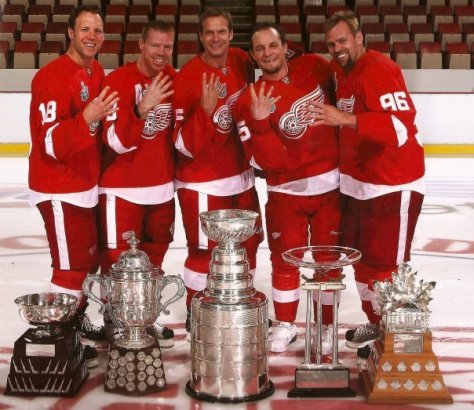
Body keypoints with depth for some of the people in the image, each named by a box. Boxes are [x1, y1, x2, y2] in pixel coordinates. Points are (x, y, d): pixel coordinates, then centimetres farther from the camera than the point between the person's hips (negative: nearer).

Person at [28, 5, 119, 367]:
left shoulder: (97, 73, 9)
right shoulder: (52, 78, -19)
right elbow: (52, 144, -26)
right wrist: (88, 119, -38)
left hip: (87, 185, 9)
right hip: (60, 190, -9)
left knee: (91, 259, 18)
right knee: (72, 267, -6)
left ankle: (77, 320, 36)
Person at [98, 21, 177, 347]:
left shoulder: (174, 79, 3)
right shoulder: (118, 81, -16)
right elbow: (118, 141, -23)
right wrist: (143, 107, -35)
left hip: (162, 185, 6)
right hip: (123, 188, -6)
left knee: (154, 256, 16)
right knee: (118, 259, 1)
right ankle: (115, 321, 18)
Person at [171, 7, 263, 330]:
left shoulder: (243, 61, -2)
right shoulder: (187, 77, -19)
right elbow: (185, 145, -22)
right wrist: (206, 110, -35)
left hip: (240, 174, 7)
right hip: (202, 181, -6)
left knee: (250, 241, 17)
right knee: (204, 250, 1)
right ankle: (195, 311, 22)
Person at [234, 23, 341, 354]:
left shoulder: (314, 67, -5)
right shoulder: (250, 101, -12)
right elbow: (269, 161, -18)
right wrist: (260, 123, -32)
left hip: (330, 185, 2)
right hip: (286, 190, -1)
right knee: (284, 260, 9)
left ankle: (326, 326, 26)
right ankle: (286, 324, 28)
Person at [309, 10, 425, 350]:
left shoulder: (380, 70, -20)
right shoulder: (339, 70, 7)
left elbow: (401, 126, -32)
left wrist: (346, 119, -38)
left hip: (392, 186, -9)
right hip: (356, 183, 9)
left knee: (385, 265, -3)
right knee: (360, 257, 17)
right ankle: (376, 323, 34)